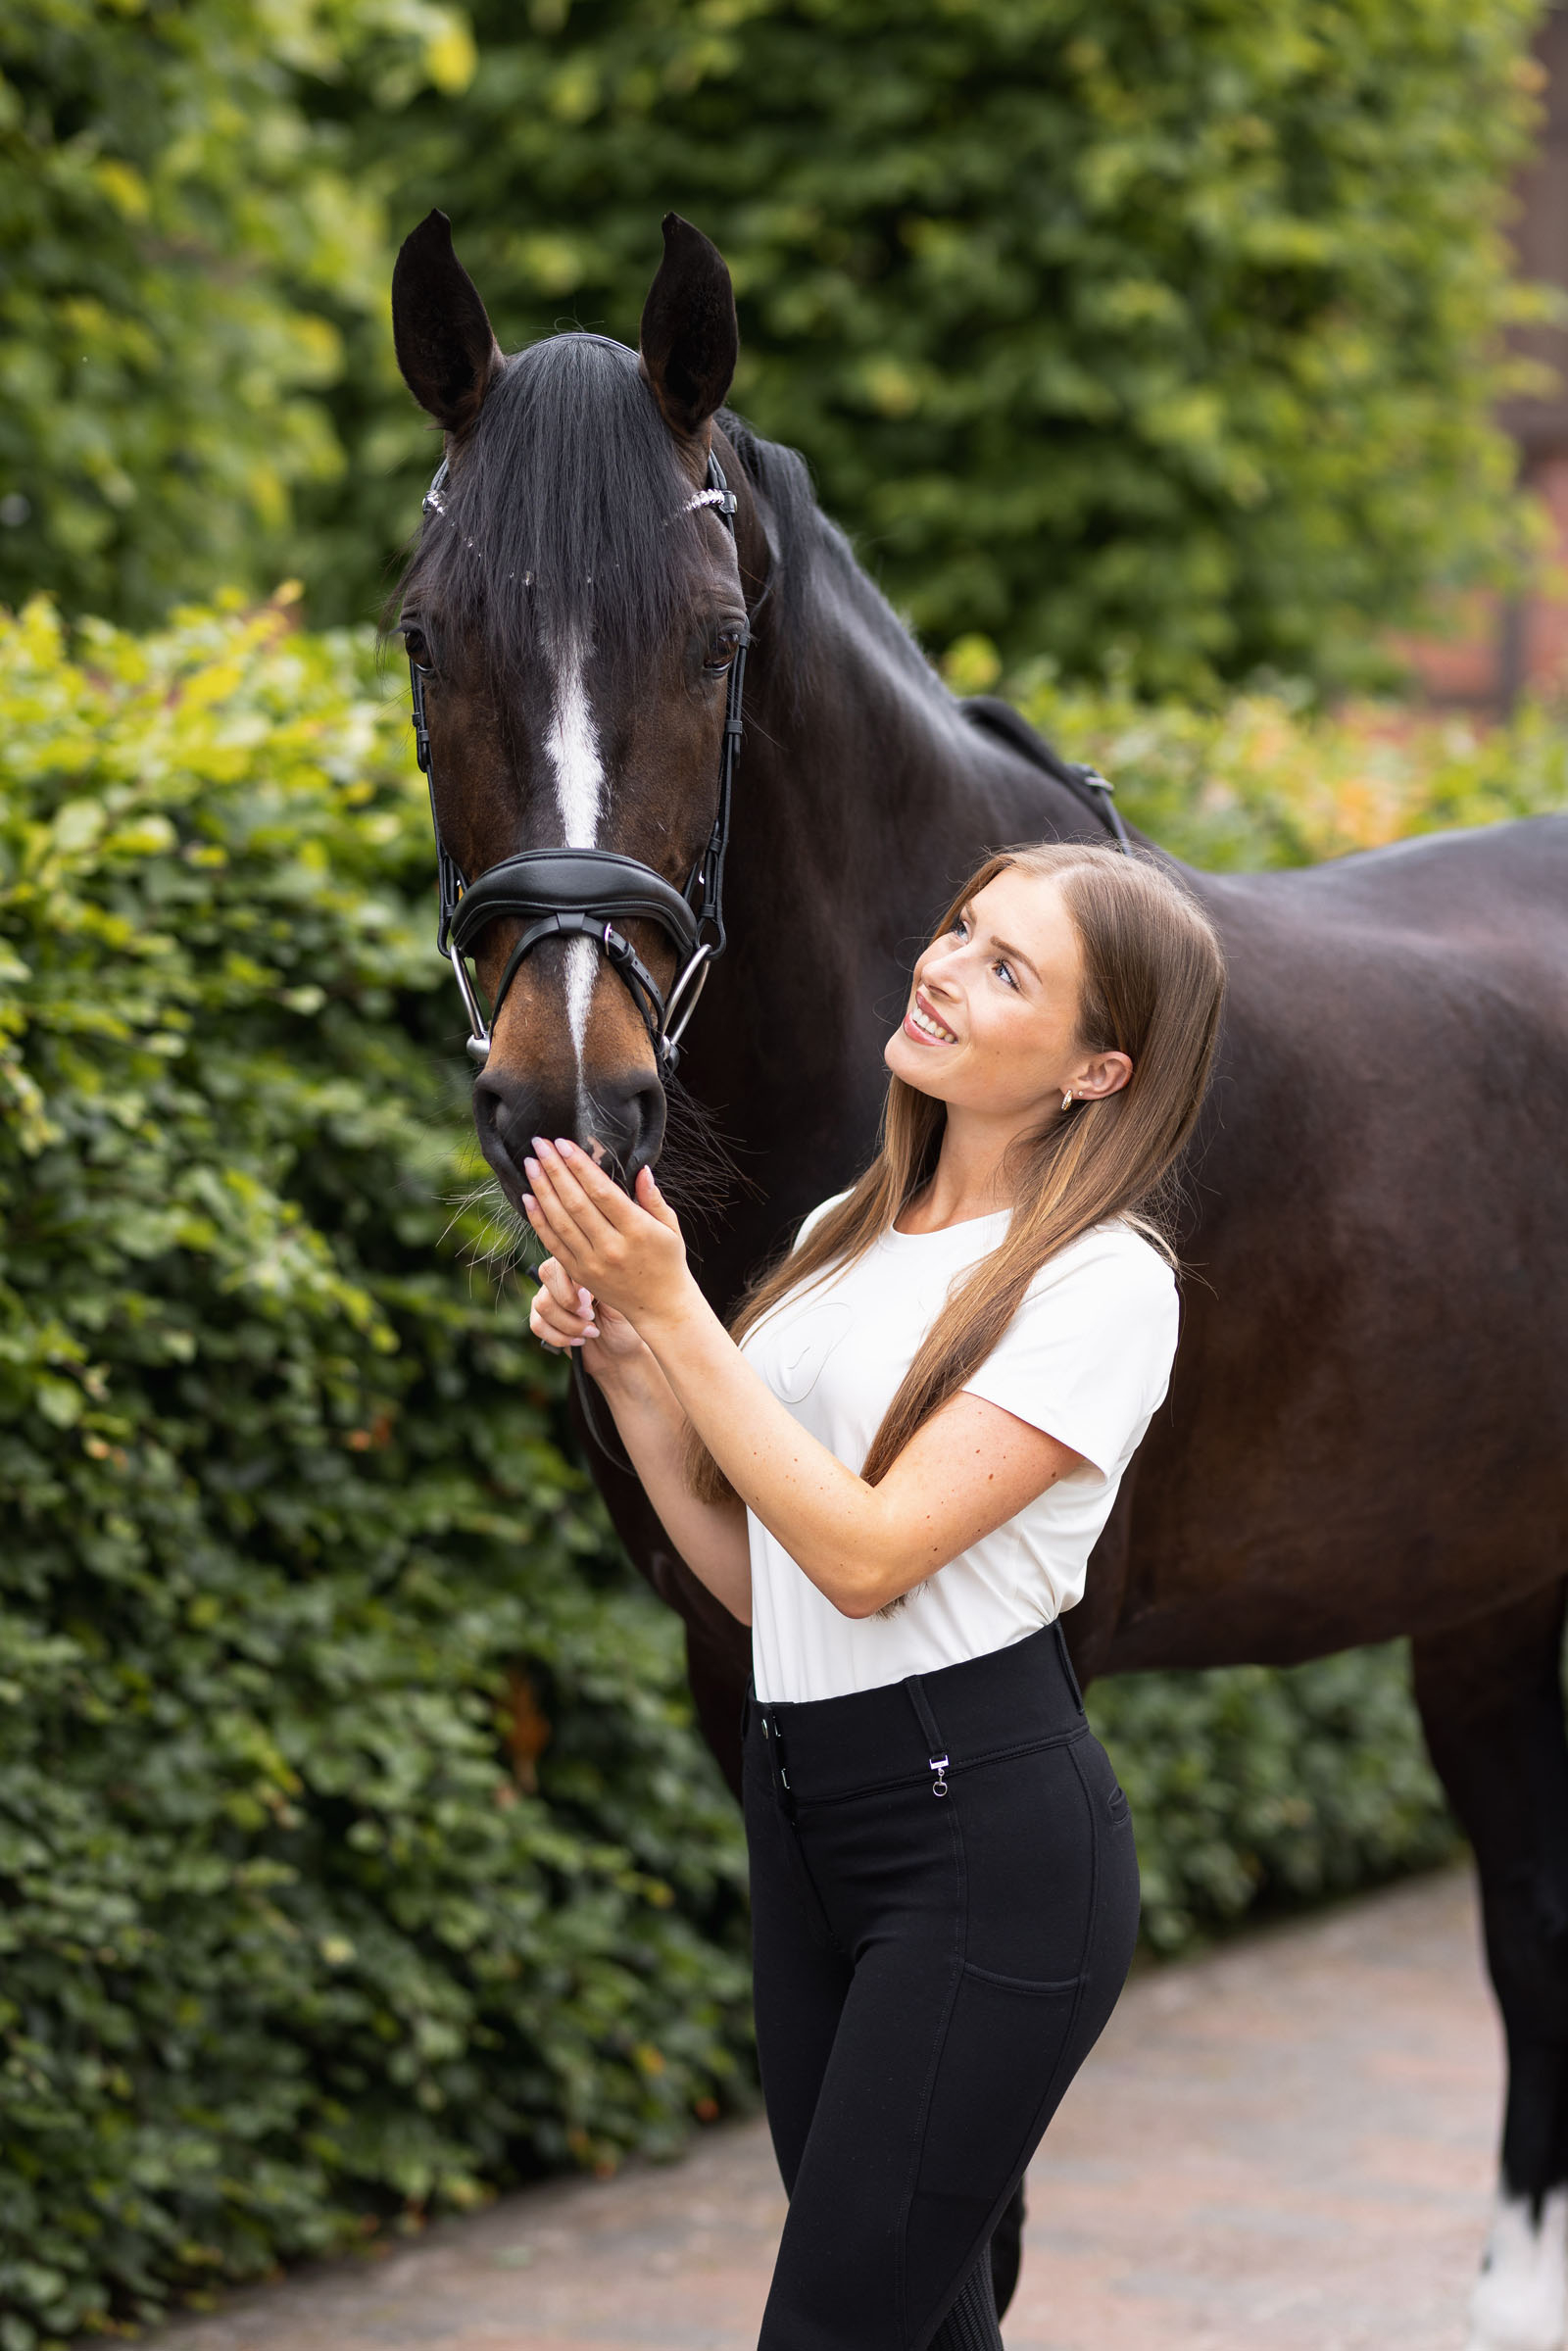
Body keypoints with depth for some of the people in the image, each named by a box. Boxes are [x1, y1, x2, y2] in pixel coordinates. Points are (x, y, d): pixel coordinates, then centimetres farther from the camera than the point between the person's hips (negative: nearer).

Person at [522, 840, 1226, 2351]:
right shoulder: (842, 1237, 12)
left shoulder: (1102, 1285, -11)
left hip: (986, 1828, -8)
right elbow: (750, 1573, 13)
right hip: (800, 1804, 8)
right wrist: (623, 1359, 1)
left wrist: (670, 1306, -18)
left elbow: (868, 1556, -19)